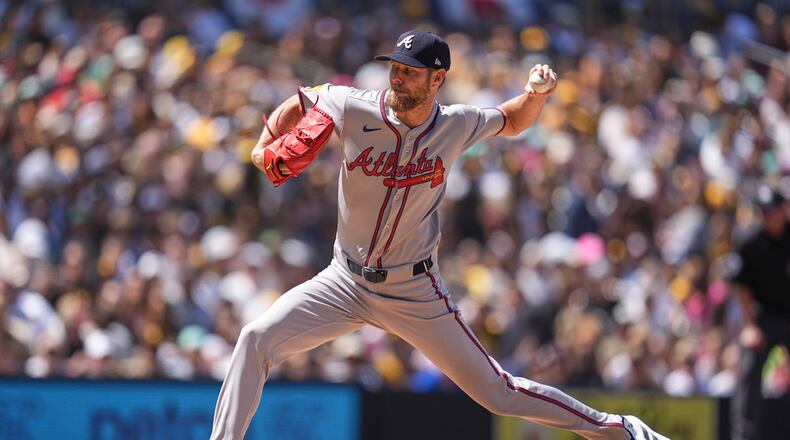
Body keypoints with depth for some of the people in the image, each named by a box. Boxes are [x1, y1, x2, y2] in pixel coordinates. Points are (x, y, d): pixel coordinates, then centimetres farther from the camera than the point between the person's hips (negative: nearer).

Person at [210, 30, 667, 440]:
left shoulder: (457, 125, -9)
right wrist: (265, 147, -7)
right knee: (257, 338, -20)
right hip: (346, 283, 1)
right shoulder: (353, 109, -12)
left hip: (416, 293, -1)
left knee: (497, 392, 2)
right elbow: (301, 100, 8)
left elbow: (514, 121, 12)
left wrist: (538, 93, -8)